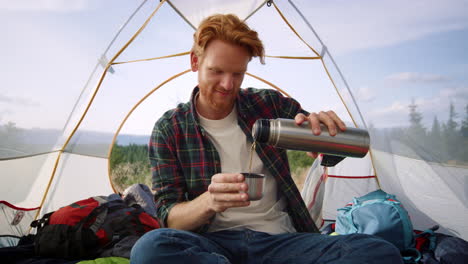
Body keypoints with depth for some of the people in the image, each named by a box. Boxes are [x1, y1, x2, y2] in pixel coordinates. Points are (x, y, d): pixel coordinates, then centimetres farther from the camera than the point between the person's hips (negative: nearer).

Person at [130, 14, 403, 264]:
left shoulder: (270, 104, 5)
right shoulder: (169, 130, 1)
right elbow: (170, 217, -2)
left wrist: (324, 127, -12)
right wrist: (209, 202, -25)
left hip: (279, 239, 2)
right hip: (214, 242, 0)